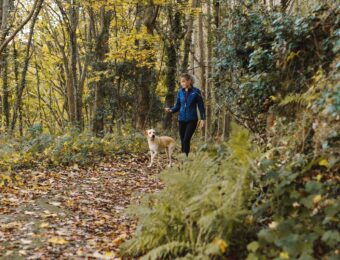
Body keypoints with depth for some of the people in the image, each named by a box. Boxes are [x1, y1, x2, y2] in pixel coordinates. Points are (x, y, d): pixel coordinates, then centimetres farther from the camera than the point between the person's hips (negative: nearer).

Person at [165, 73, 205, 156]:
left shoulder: (196, 91, -6)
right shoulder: (180, 92, 4)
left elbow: (201, 106, -3)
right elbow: (177, 106, 8)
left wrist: (202, 119, -8)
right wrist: (171, 110, -12)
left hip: (192, 120, -4)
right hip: (181, 120, 4)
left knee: (186, 140, -16)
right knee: (183, 141, 7)